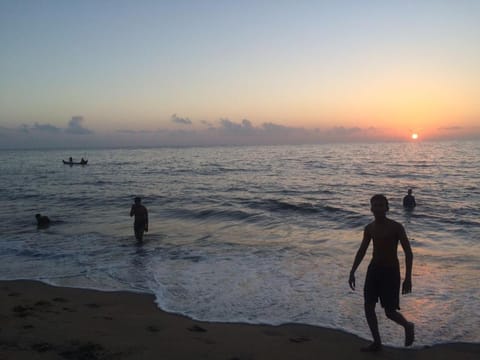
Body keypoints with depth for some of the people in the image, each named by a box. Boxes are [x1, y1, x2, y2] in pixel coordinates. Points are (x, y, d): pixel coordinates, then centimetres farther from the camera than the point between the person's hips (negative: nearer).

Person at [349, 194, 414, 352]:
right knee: (368, 307, 3)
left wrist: (408, 278, -18)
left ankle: (408, 326, 28)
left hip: (391, 271, -5)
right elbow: (361, 251, 13)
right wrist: (352, 272, 11)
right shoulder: (369, 228, 4)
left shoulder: (396, 227, -12)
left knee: (390, 312, -5)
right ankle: (377, 342, 19)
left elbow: (408, 253, -12)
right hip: (374, 268, 5)